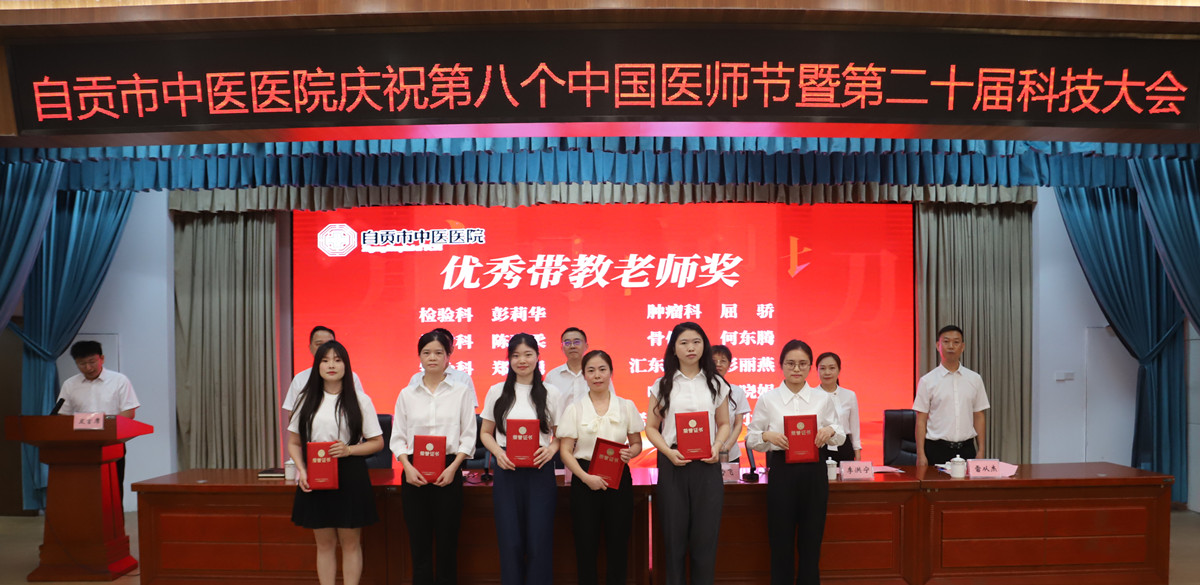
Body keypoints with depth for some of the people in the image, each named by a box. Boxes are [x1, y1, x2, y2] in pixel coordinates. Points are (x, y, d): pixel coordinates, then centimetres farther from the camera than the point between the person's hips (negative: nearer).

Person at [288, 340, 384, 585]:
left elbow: (378, 442, 1)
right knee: (324, 543, 9)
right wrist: (302, 470, -7)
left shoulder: (360, 400, 0)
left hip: (350, 477, -2)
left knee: (350, 542, 4)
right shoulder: (307, 400, 8)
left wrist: (349, 449, -16)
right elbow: (294, 442, 10)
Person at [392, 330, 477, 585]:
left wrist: (453, 468, -11)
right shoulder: (407, 394, 9)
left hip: (448, 472, -1)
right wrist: (407, 467, -9)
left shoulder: (461, 391, 4)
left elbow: (468, 436, 1)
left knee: (447, 541, 2)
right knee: (419, 541, 3)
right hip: (415, 473, 1)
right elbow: (397, 437, 7)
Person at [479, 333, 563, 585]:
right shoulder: (497, 392, 8)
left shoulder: (550, 392, 6)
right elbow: (485, 433, 11)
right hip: (507, 470, 1)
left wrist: (551, 449, -11)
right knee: (510, 541, 2)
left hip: (540, 470, 0)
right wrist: (498, 452, -9)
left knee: (539, 541, -1)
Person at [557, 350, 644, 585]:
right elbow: (565, 451, -2)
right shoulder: (574, 409, 2)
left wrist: (630, 452, -12)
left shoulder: (626, 406, 6)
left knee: (617, 542, 3)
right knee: (586, 543, 2)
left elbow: (637, 443, 12)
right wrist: (586, 477, -16)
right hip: (585, 479, -1)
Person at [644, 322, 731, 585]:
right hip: (672, 464, 0)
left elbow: (724, 424, 12)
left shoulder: (716, 383, 8)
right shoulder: (662, 385, 5)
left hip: (707, 465, 1)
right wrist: (668, 451, -12)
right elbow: (651, 427, 5)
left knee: (705, 534, 2)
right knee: (674, 535, 3)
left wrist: (717, 446, -7)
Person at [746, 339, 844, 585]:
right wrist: (767, 436, -18)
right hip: (782, 471, -1)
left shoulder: (822, 399, 4)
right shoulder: (767, 399, 0)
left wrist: (830, 431, -11)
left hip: (814, 472, 2)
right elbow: (751, 438, 2)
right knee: (781, 540, 4)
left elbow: (840, 435, 11)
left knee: (811, 541, 9)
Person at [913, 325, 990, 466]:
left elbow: (979, 417, 8)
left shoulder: (975, 379, 7)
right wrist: (920, 454, -8)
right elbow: (921, 420, -2)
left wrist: (981, 451, 2)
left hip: (966, 449, 2)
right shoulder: (927, 381, -1)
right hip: (937, 449, -2)